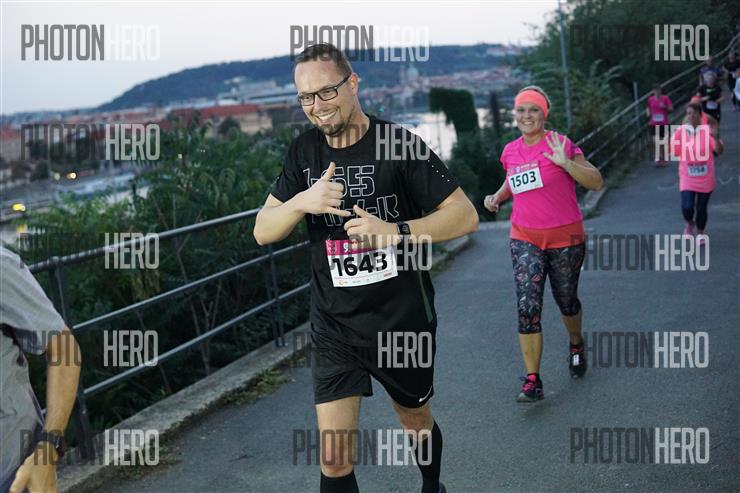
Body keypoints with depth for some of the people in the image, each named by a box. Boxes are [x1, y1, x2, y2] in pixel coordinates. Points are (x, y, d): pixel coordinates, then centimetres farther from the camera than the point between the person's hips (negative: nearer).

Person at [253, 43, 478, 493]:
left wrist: (396, 232, -26)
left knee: (417, 422, 21)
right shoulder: (305, 152, 2)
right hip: (334, 325, 2)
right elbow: (263, 232, 1)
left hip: (403, 320, -2)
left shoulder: (398, 143, -11)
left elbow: (465, 215, -11)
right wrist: (302, 202, -20)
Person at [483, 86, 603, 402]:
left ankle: (576, 346, 49)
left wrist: (566, 163, -27)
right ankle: (532, 381, -11)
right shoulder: (511, 151, 5)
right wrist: (497, 197, 6)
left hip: (565, 239, -2)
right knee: (527, 307, -12)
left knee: (566, 301, 17)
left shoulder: (560, 145, -9)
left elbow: (596, 183, -14)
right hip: (525, 241, 2)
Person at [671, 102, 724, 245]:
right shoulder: (680, 132, -6)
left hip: (706, 178, 0)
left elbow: (719, 151, -12)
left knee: (701, 208, 10)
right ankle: (690, 224, 23)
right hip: (687, 178, 0)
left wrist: (716, 138, -31)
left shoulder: (707, 131, -8)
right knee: (687, 207, -12)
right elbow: (674, 152, -1)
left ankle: (700, 233, 34)